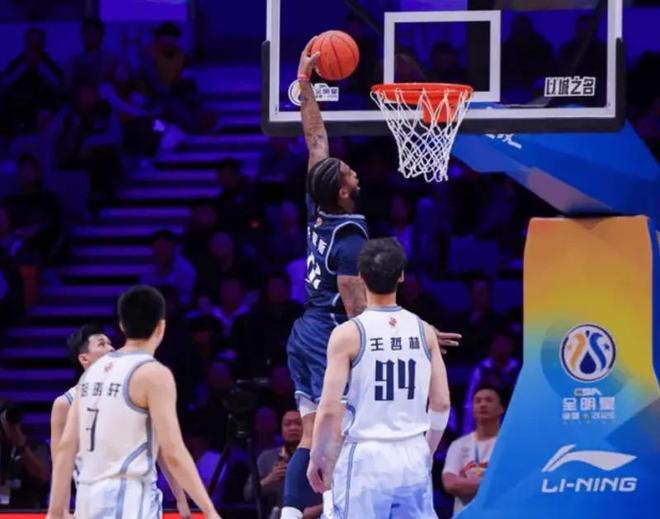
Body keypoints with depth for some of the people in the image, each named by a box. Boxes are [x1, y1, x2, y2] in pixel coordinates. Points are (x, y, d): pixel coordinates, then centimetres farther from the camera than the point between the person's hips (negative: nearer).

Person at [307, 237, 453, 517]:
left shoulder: (348, 334, -9)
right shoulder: (424, 331, 3)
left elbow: (330, 409, -11)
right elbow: (441, 403, 5)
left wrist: (316, 458, 3)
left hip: (366, 457, -4)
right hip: (413, 458, 4)